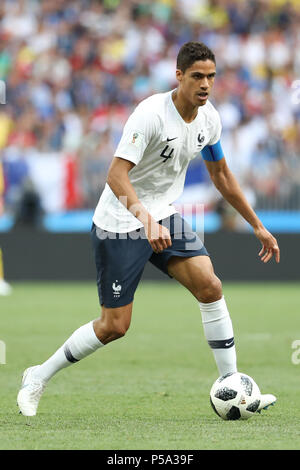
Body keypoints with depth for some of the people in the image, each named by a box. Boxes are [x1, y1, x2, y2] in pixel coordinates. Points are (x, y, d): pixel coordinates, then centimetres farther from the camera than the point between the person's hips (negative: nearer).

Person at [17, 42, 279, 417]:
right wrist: (147, 219, -46)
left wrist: (257, 226, 16)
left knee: (210, 287, -12)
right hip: (120, 225, -6)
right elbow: (116, 175, -31)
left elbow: (220, 175, 15)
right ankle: (38, 378, 18)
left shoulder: (208, 118, -1)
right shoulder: (151, 114, -25)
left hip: (163, 217, 7)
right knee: (114, 326, -3)